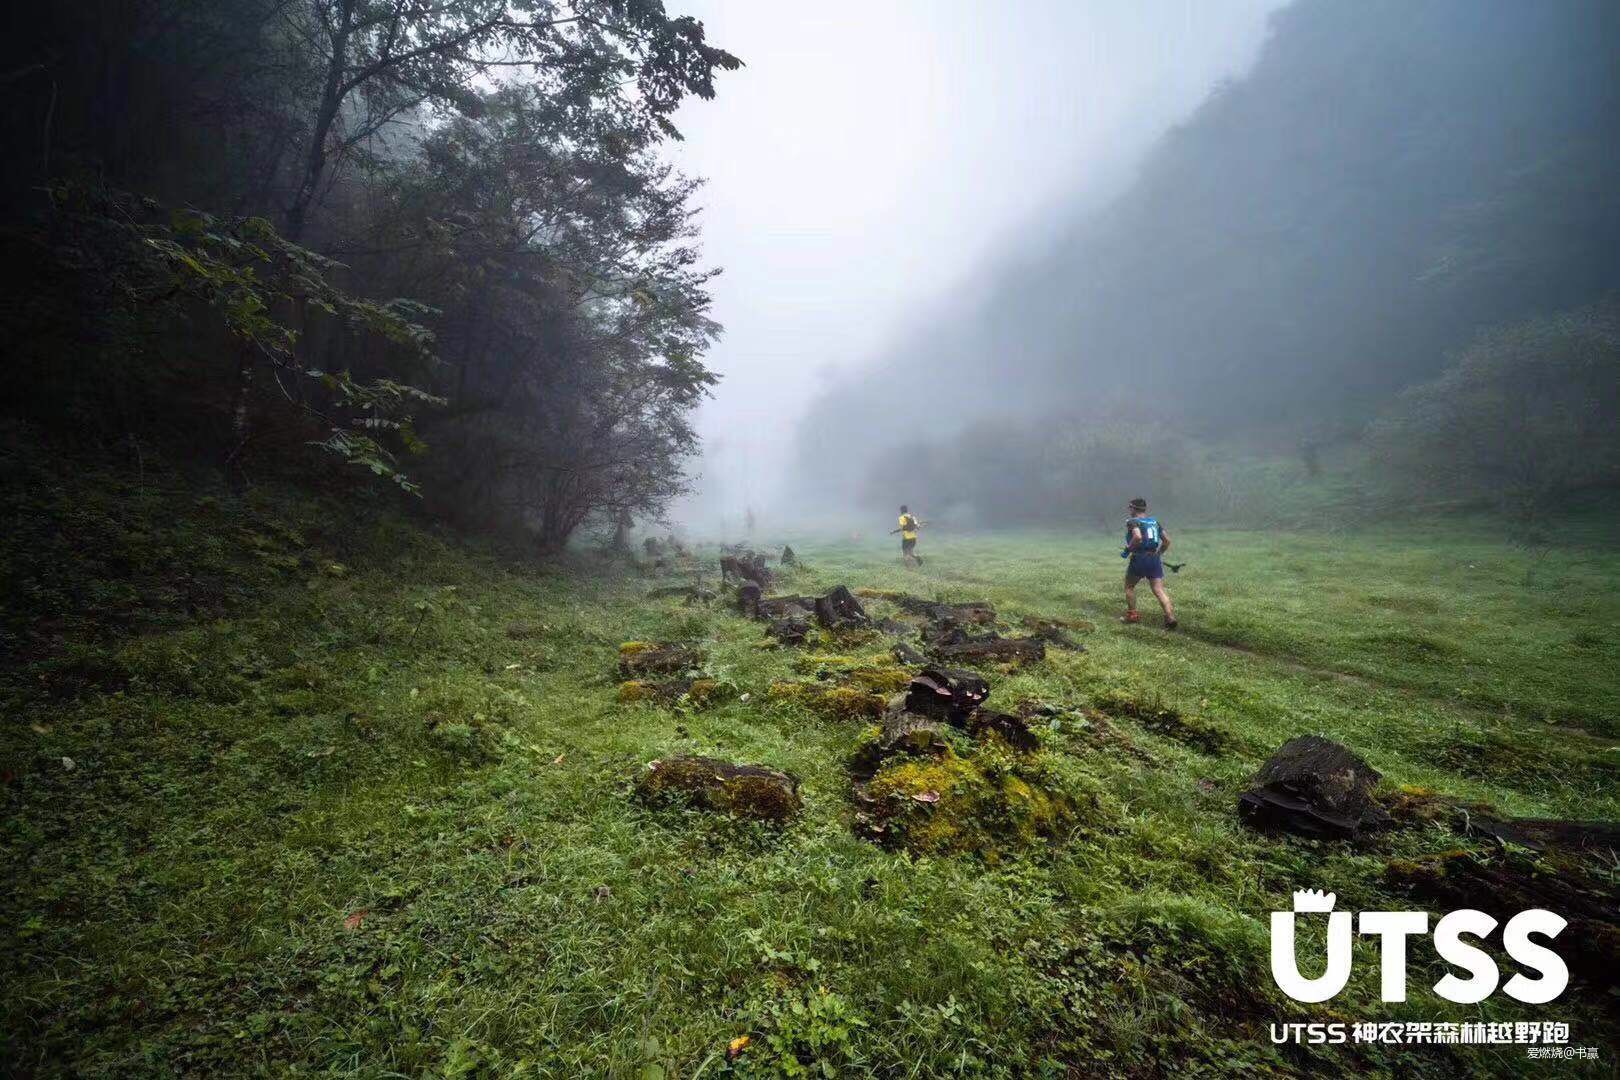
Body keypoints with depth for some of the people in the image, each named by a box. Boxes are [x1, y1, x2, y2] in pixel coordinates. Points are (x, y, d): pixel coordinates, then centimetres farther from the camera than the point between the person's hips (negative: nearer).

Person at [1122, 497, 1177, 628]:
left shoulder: (1132, 521, -4)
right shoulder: (1154, 521, 15)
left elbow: (1137, 537, -23)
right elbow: (1167, 540, 13)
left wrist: (1127, 550, -12)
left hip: (1139, 558, -5)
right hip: (1155, 559, 5)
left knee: (1129, 586, 17)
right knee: (1159, 590, 0)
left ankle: (1131, 615, 20)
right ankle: (1170, 617, -16)